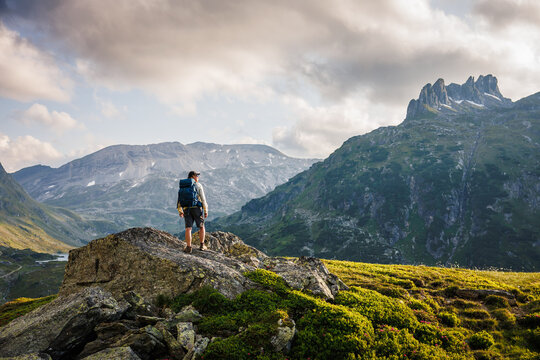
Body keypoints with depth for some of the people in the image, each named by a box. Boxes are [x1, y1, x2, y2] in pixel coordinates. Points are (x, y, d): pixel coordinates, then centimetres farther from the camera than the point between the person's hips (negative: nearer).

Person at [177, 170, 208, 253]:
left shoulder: (182, 186, 12)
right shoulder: (198, 185, -1)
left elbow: (179, 200, 11)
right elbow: (203, 199, -5)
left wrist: (180, 211, 19)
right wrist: (206, 211, 0)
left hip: (186, 210, 3)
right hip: (197, 208, -3)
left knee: (188, 228, -1)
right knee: (201, 227, 13)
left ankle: (188, 247, -10)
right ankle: (202, 245, 13)